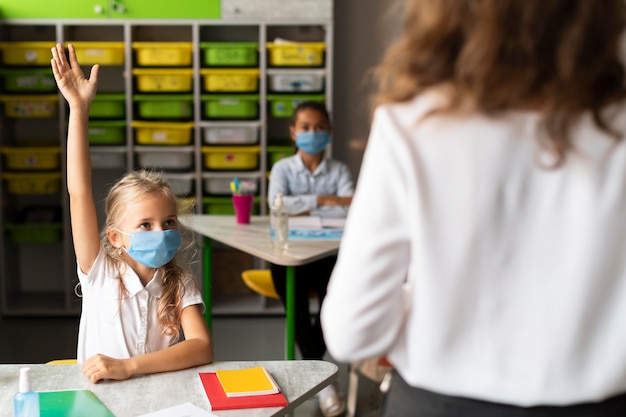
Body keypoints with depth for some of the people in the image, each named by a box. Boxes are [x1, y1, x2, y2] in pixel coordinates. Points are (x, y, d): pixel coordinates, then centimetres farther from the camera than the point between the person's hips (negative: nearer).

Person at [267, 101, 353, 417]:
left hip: (329, 252, 1)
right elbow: (276, 204, -14)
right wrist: (322, 200, -13)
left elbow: (351, 209, -12)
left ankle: (308, 367, -8)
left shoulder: (339, 170, 7)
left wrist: (304, 209, -14)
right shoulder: (283, 168, 6)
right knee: (287, 280, -31)